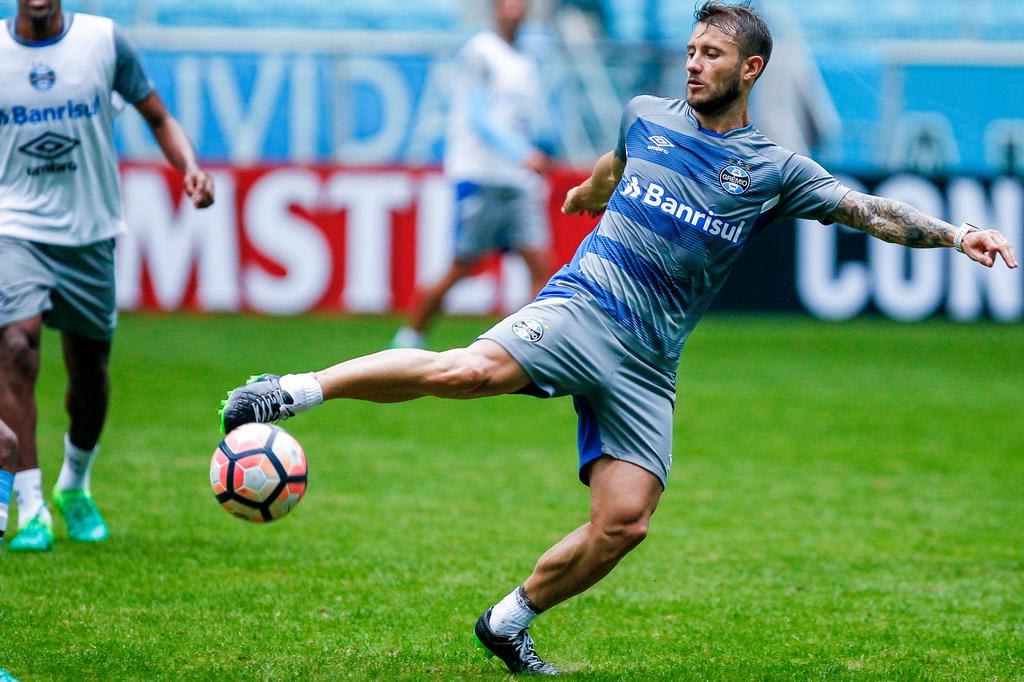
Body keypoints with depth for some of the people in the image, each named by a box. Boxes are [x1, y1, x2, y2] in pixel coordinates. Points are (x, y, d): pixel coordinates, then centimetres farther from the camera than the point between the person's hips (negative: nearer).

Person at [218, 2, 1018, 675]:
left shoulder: (773, 171, 7)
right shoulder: (646, 117, 11)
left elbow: (868, 210, 0)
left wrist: (953, 234, -13)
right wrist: (590, 189, 54)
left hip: (647, 363, 2)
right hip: (581, 306, -2)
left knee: (624, 521, -11)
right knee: (475, 369, -33)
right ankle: (297, 390, -31)